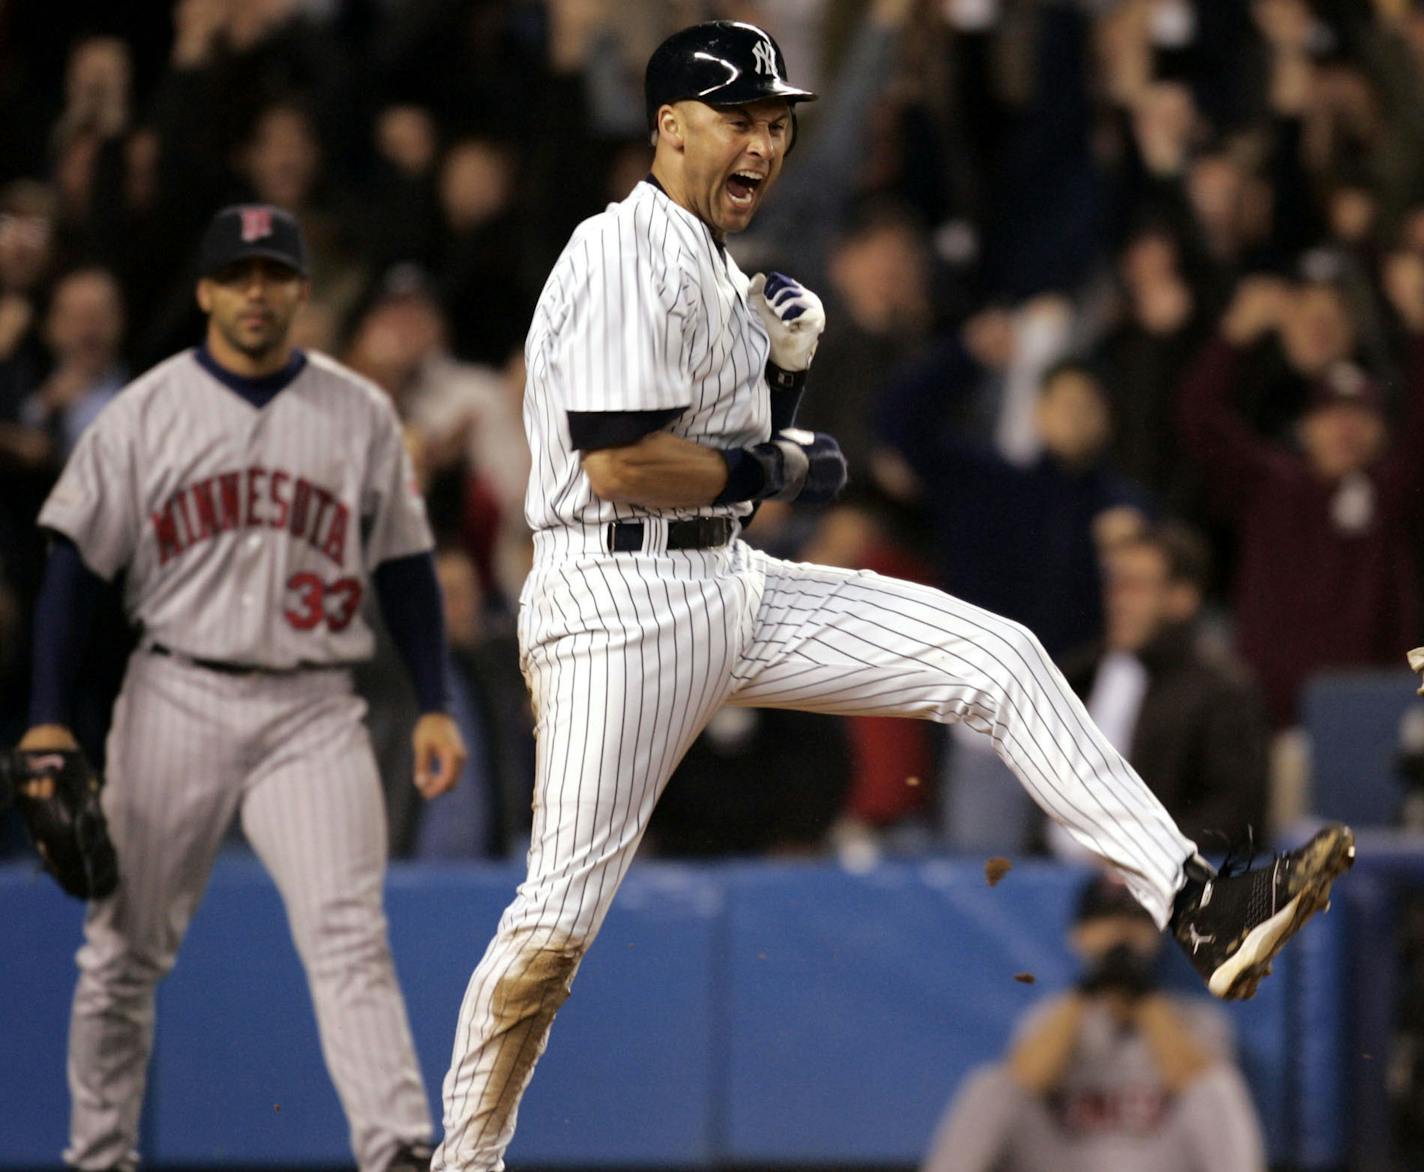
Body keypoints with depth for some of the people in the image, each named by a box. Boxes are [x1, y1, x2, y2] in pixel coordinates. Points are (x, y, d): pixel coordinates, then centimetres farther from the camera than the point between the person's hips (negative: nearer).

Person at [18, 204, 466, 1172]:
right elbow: (76, 565, 4)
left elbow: (405, 565, 11)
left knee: (349, 933, -14)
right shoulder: (144, 413, 3)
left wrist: (434, 707, 3)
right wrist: (49, 719, -3)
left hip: (312, 712, 0)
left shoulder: (360, 414, 7)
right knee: (126, 945, 6)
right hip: (175, 701, 0)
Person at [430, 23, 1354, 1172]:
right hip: (621, 601, -9)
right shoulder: (628, 256, -13)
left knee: (998, 656, -2)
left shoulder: (719, 271, 17)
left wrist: (784, 373, 4)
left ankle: (1196, 904, -7)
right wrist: (776, 466, -10)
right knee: (561, 912, -10)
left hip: (734, 588, 9)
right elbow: (620, 464, -23)